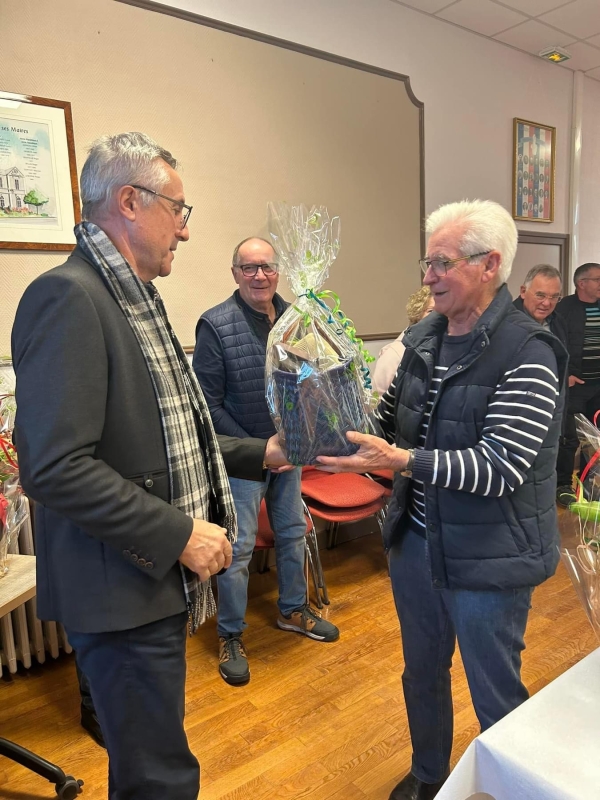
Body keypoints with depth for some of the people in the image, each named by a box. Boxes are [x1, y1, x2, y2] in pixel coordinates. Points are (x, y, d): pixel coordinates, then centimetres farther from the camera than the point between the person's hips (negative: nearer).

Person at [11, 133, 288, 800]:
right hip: (121, 591, -9)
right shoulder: (68, 297, -18)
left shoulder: (135, 298, 13)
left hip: (157, 578, 9)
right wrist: (179, 534, -21)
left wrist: (259, 453, 11)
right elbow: (54, 467, -25)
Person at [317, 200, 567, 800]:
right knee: (422, 671, 25)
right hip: (415, 539, 7)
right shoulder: (423, 336, 3)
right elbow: (390, 417, 10)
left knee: (495, 694, 14)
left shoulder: (528, 354, -19)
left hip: (487, 557, -7)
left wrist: (401, 460, -35)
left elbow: (499, 467, -25)